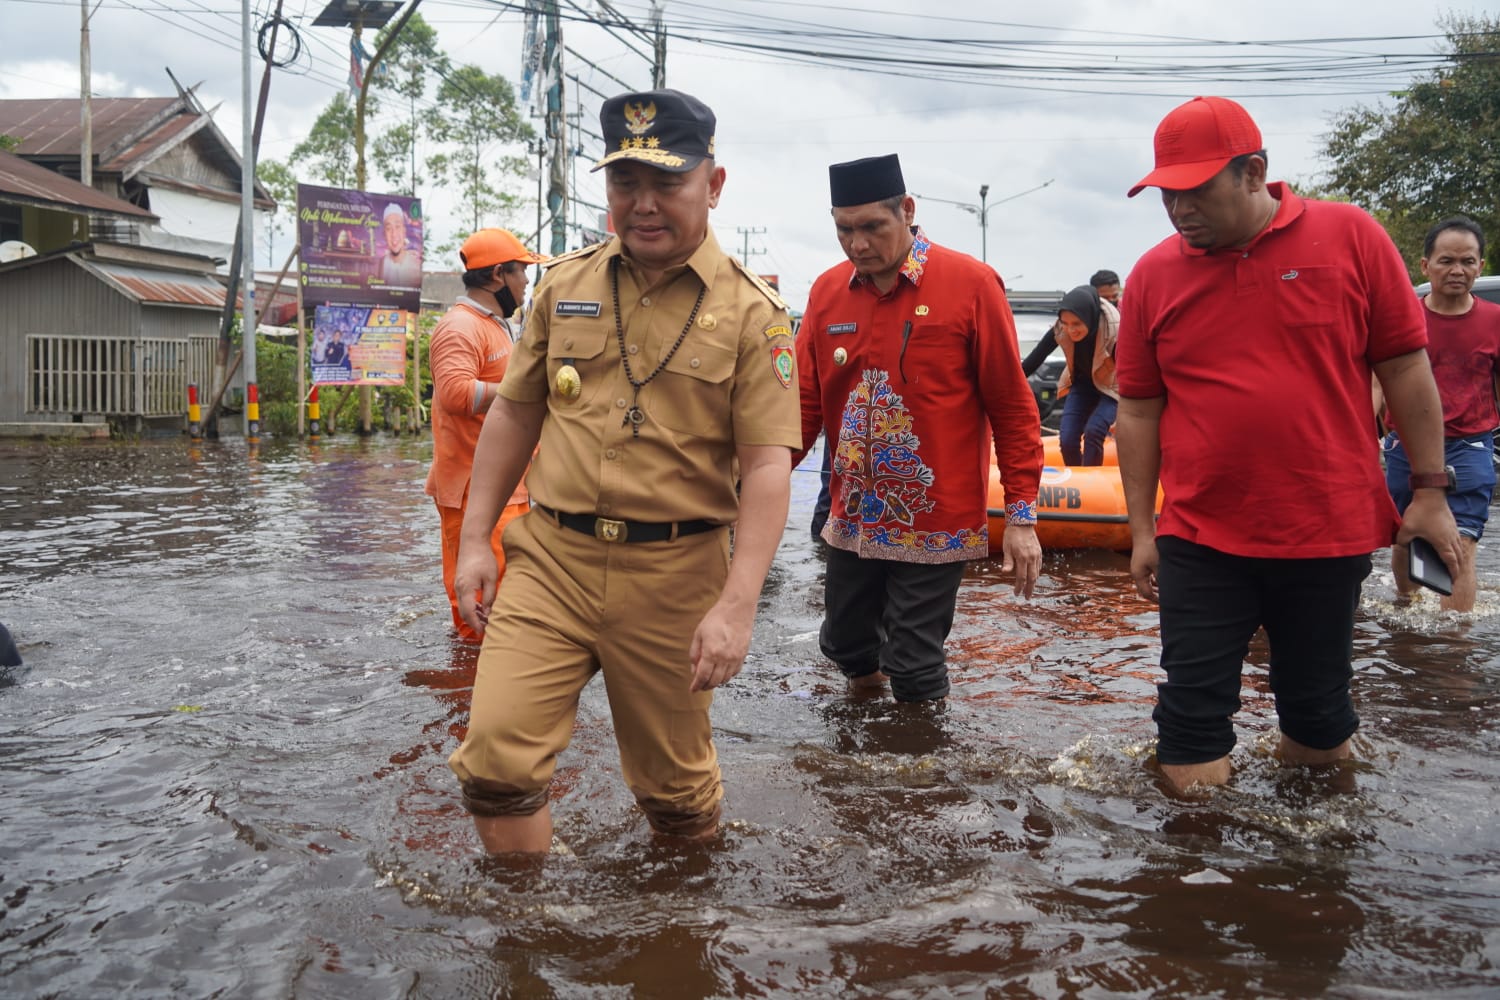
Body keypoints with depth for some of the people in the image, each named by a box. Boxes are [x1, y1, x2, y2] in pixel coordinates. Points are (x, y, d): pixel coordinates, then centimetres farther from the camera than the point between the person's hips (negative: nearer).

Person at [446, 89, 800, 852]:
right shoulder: (564, 286, 7)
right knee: (496, 760, -8)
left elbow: (767, 466, -11)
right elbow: (513, 414, 13)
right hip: (550, 559, 3)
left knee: (676, 789, 13)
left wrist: (737, 604, -20)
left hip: (675, 574, -2)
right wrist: (474, 539, 8)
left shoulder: (751, 313, -5)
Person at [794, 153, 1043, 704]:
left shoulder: (971, 283, -11)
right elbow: (804, 403, 3)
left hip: (936, 523, -5)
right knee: (844, 646, 18)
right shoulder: (827, 291, 2)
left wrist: (1021, 514, -9)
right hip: (854, 519, 5)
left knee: (914, 669, 0)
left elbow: (1012, 408, -8)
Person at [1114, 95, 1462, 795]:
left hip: (1329, 533, 0)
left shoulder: (1349, 237, -4)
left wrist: (1429, 492, 3)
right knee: (1194, 712, 5)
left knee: (1317, 707, 14)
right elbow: (1138, 411, 5)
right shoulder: (1154, 275, 0)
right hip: (1199, 543, 1)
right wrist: (1142, 531, 6)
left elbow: (1404, 368, 2)